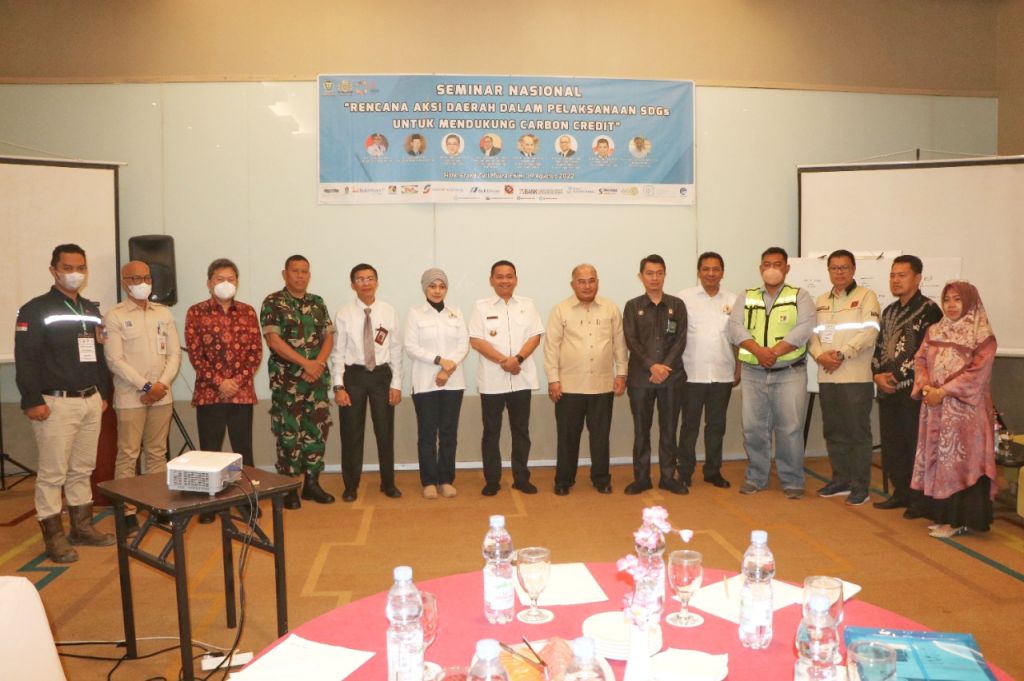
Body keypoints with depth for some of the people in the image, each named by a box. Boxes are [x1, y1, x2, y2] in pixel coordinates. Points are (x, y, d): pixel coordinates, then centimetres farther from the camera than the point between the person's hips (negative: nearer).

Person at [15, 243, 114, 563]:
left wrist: (104, 393, 16)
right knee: (53, 472, -1)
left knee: (83, 469, 13)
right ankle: (54, 537, 7)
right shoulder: (36, 310, -6)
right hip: (56, 403, -6)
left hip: (90, 401, 6)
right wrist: (32, 401, -16)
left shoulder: (92, 311, 15)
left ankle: (82, 527, 23)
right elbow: (25, 359, -11)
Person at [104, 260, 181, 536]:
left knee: (157, 452, 10)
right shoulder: (114, 317, -3)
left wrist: (163, 383, -8)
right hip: (130, 397, -4)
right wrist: (146, 387, -14)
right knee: (128, 455, -1)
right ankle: (128, 512, 4)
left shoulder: (164, 313, 10)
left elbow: (174, 353, 7)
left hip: (162, 395, 4)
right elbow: (115, 360, -10)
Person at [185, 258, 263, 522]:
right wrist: (219, 382, -12)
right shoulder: (196, 312, 1)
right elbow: (195, 354, -4)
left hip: (242, 392, 2)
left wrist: (238, 380, -8)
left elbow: (256, 351, 3)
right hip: (209, 393, -2)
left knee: (244, 450, 7)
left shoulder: (247, 312, 8)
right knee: (209, 451, 3)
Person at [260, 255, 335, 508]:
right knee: (288, 432, 0)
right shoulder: (273, 303, -4)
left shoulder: (318, 303, 12)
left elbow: (329, 337, 9)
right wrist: (305, 363, -16)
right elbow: (273, 340, -12)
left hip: (317, 377, 5)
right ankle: (289, 487, 10)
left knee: (317, 430, 7)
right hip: (287, 379, -5)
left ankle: (312, 482, 18)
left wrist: (318, 363, -10)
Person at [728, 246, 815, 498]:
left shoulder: (800, 297, 5)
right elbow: (735, 328, -3)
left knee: (790, 429, -1)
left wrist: (774, 352, -19)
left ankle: (792, 480, 11)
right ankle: (755, 477, 19)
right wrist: (759, 351, -19)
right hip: (753, 373, 2)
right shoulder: (746, 298, 11)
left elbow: (803, 329, -10)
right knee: (753, 428, 6)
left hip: (790, 373, -2)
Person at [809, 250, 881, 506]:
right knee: (834, 432, 12)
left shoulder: (866, 296, 0)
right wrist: (820, 355, -9)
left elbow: (869, 332, -12)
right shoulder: (820, 301, 17)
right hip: (826, 377, 6)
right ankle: (840, 480, 23)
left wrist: (841, 354, -16)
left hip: (856, 377, -6)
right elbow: (812, 333, 11)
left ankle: (860, 486, 6)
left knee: (858, 432, -1)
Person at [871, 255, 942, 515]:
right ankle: (901, 493, 24)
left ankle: (919, 499, 10)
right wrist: (878, 374, -1)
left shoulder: (928, 309, -8)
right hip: (887, 389, 7)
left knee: (915, 445, -2)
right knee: (891, 445, 12)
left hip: (913, 390, -7)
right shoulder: (889, 311, 16)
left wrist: (896, 376, -13)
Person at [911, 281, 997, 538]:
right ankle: (943, 515, 17)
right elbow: (920, 360, 8)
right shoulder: (934, 331, 13)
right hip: (935, 408, 6)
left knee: (961, 459, -5)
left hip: (965, 408, -6)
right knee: (937, 457, 8)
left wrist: (943, 391, -18)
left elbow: (977, 373, -14)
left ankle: (960, 520, 2)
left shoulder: (982, 336, -5)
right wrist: (925, 387, -10)